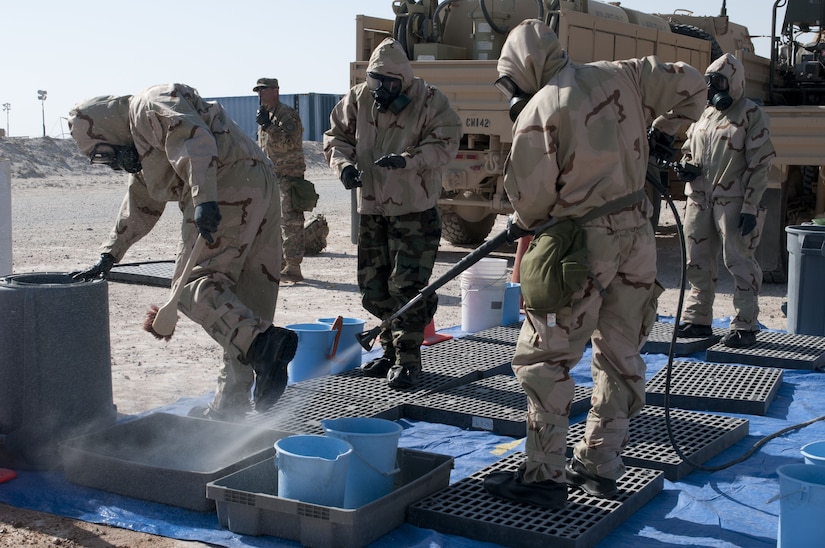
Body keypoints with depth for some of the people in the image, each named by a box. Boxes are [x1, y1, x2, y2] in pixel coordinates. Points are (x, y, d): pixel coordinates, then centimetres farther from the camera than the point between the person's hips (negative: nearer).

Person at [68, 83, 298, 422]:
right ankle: (232, 401, 11)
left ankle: (262, 342, -32)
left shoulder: (151, 106, 0)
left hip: (228, 187, -10)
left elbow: (196, 141, -18)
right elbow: (139, 207, 36)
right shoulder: (141, 151, 31)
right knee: (248, 296, 7)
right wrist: (107, 257, 32)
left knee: (194, 285, -12)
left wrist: (204, 199, -28)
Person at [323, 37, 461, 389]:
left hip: (415, 210, -5)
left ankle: (407, 361, 3)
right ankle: (390, 351, 27)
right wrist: (344, 163, -11)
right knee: (373, 288, 11)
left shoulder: (429, 101, -9)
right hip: (371, 209, 5)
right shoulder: (357, 100, 3)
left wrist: (407, 159, -28)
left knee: (407, 287, -8)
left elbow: (444, 144, -13)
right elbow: (336, 136, 10)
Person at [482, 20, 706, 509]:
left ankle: (544, 476, 3)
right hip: (637, 234, 7)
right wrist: (661, 132, 23)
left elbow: (529, 196, -9)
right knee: (620, 356, 15)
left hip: (585, 245, -7)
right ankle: (600, 465, 25)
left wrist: (522, 224, 12)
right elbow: (691, 85, 12)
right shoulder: (619, 77, 6)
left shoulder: (537, 112, -11)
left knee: (543, 359, 1)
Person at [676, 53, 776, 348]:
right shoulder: (704, 111, 13)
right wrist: (686, 167, 1)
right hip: (699, 198, 7)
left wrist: (750, 207, -14)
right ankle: (698, 319, 21)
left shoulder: (751, 114, -6)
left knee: (740, 262, -3)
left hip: (732, 202, -6)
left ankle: (746, 326, 5)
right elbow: (688, 148, 25)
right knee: (698, 262, 10)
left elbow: (759, 164, -9)